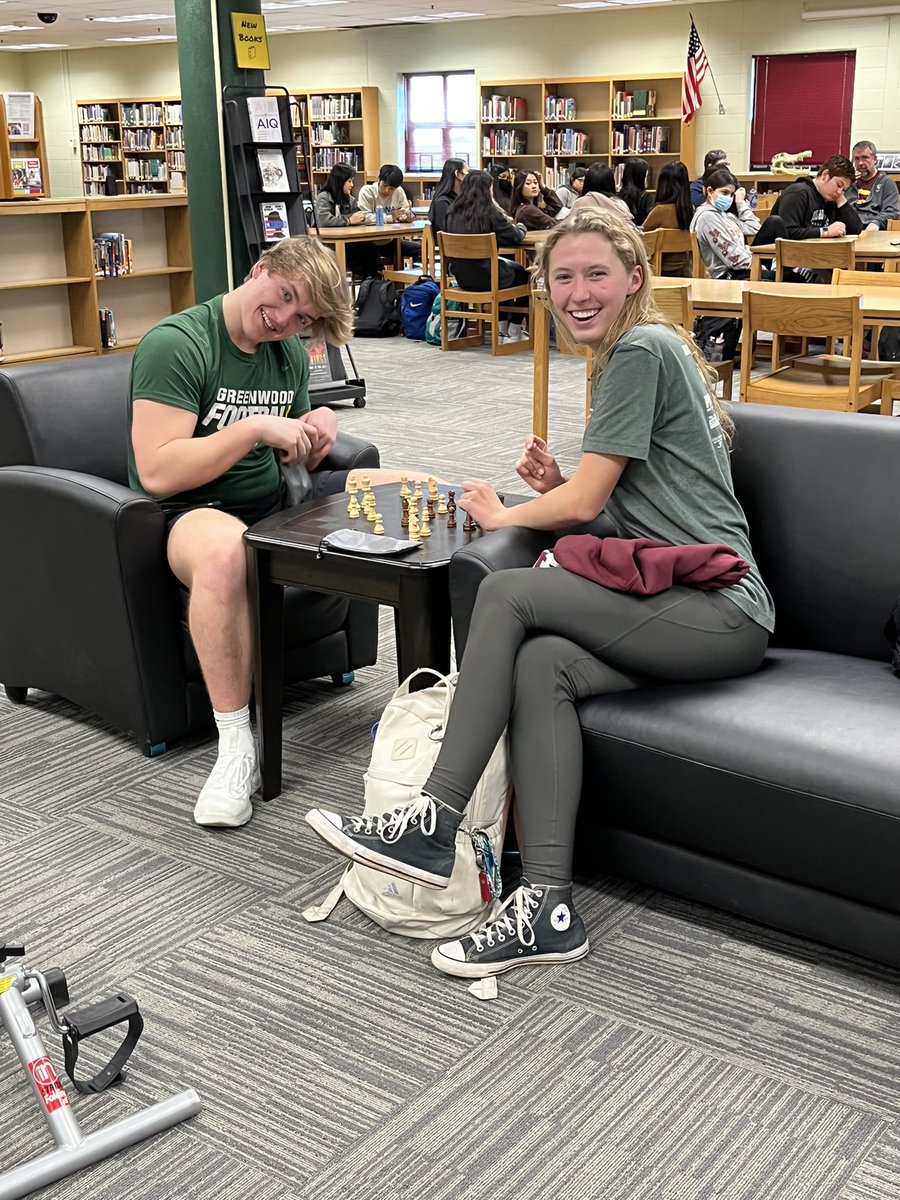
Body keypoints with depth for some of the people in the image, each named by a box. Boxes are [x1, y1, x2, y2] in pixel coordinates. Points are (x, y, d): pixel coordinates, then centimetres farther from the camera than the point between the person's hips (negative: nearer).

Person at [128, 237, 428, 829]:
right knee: (223, 549, -45)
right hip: (192, 512, -8)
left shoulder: (289, 353, 9)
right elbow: (157, 471, -23)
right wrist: (256, 427, -24)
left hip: (276, 498, 8)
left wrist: (317, 429, -5)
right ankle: (237, 746, -32)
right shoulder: (176, 344, -15)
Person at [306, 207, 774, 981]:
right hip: (691, 611, 9)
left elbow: (584, 503, -10)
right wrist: (557, 483, 8)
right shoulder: (638, 352, 23)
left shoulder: (642, 349, -7)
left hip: (719, 611, -9)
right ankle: (548, 906, -21)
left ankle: (434, 825, -17)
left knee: (506, 593, -20)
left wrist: (502, 515, 7)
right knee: (541, 665, -17)